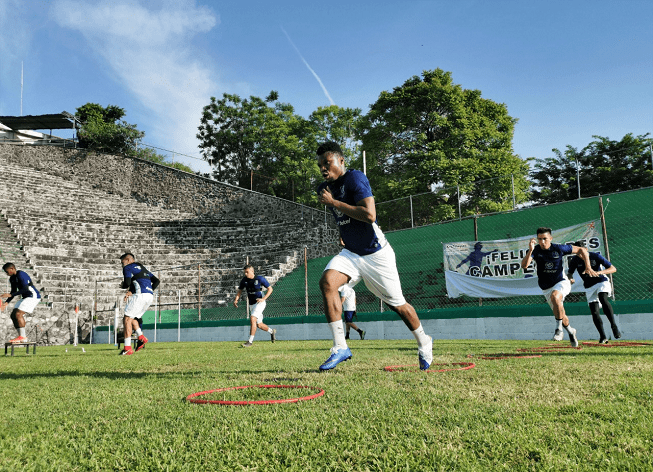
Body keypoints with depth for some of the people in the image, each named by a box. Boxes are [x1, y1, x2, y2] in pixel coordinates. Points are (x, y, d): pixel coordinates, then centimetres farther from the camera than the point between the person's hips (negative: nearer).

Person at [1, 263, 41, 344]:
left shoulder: (21, 275, -18)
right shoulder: (12, 278, 12)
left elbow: (25, 289, -25)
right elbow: (13, 292, 19)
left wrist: (10, 295, -26)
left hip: (33, 296, -10)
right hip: (25, 297, 10)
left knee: (18, 314, -20)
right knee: (13, 315, 5)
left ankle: (23, 337, -16)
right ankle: (23, 336, 8)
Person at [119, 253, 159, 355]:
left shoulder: (128, 268, 6)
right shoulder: (143, 268, 29)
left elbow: (127, 283, -9)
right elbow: (156, 281, 22)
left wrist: (122, 286, 14)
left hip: (140, 295, -8)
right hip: (150, 296, 8)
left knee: (127, 319, -3)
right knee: (132, 318, 19)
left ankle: (127, 348, -9)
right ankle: (141, 338, 2)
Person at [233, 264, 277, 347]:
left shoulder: (260, 278, -12)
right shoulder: (244, 280, 2)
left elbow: (270, 289, -7)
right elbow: (239, 290, 13)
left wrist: (263, 298, -20)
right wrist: (236, 299, -5)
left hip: (260, 303, -6)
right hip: (251, 305, 6)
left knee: (252, 319, -23)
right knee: (259, 325, 12)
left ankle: (250, 341, -17)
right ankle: (272, 331, 39)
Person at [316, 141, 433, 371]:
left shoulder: (355, 178, -15)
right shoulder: (324, 188, 8)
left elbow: (370, 215, -29)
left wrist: (333, 202, -23)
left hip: (376, 254, -6)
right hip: (350, 253, 6)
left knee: (398, 305, 5)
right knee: (327, 281, -22)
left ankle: (424, 343, 33)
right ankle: (340, 347, -16)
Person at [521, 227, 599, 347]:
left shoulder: (559, 248, -13)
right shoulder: (535, 251, -11)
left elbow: (581, 250, 0)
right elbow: (524, 265, -28)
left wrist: (588, 267, -9)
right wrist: (530, 251, -42)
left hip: (562, 283, -3)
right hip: (546, 288, 3)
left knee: (555, 296, -36)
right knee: (560, 315, 11)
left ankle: (559, 328, -24)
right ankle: (570, 331, 43)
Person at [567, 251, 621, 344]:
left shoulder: (595, 256, -15)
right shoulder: (575, 260, -6)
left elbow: (613, 268, -15)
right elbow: (569, 272, 7)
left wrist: (600, 272, -33)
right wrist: (570, 278, -18)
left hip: (602, 282, -3)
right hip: (589, 287, 3)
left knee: (603, 299, -33)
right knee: (594, 312, -5)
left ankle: (614, 325, -27)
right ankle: (602, 336, 4)